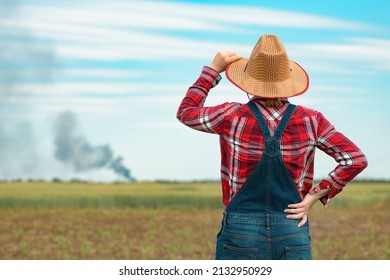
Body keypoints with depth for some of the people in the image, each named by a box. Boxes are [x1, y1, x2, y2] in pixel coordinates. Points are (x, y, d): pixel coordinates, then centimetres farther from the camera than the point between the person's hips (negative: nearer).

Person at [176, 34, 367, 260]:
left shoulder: (234, 117, -6)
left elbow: (186, 112, 13)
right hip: (294, 234, 2)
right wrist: (315, 196, -1)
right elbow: (356, 159, -2)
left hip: (241, 233, -1)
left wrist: (213, 70, 17)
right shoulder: (310, 120, -1)